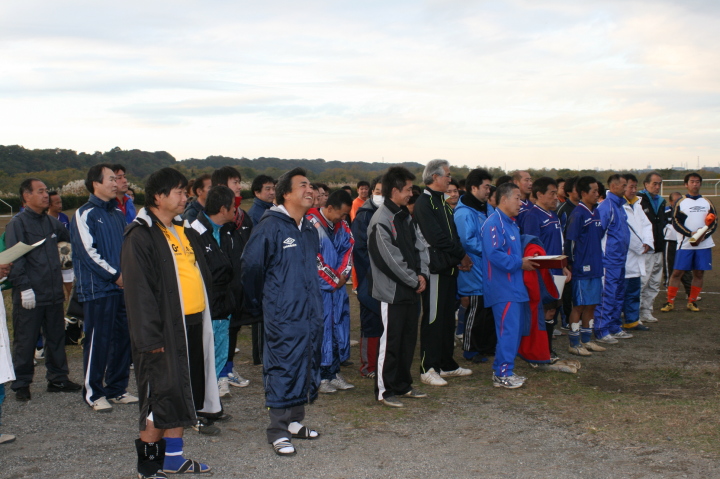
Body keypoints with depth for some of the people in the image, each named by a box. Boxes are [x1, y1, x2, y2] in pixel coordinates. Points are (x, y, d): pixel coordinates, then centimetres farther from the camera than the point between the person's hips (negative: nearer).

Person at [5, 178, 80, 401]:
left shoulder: (51, 222, 13)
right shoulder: (17, 224, -6)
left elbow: (71, 236, 26)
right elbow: (14, 259, -12)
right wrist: (24, 287, -18)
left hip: (53, 293, 6)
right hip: (30, 296, -6)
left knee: (56, 337, 13)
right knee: (25, 342, 2)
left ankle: (58, 379, 23)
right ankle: (21, 384, 13)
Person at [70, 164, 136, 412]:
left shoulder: (118, 213, 14)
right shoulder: (85, 214, -6)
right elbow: (88, 252, -12)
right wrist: (115, 275, -11)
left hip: (122, 286, 7)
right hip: (98, 288, -7)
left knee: (123, 338, 8)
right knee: (97, 341, -2)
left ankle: (116, 389, 19)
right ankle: (93, 393, 9)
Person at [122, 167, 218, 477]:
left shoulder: (185, 231, 15)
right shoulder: (141, 236, -12)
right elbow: (138, 290, -16)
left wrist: (205, 320, 17)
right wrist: (150, 338, -19)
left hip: (193, 326, 8)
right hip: (165, 330, -8)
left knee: (183, 395, 15)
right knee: (161, 397, -2)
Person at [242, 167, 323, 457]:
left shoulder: (310, 230, 12)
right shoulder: (270, 226, -11)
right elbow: (251, 267, -7)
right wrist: (258, 303, 2)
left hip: (310, 313, 8)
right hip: (283, 316, -8)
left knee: (307, 365, 13)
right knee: (282, 369, -3)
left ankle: (295, 421, 27)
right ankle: (278, 430, 7)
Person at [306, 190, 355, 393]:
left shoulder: (342, 225, 9)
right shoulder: (311, 224, -12)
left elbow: (349, 249, 13)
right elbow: (314, 258, -14)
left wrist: (343, 275, -2)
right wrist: (333, 280, -8)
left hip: (339, 285, 7)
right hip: (320, 287, -7)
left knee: (340, 326, 9)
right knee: (321, 328, -4)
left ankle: (334, 372, 19)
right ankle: (320, 376, 5)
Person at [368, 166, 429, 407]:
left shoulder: (405, 216, 11)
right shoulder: (381, 221, -16)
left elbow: (418, 246, 11)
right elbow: (391, 259, -20)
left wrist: (422, 274, -4)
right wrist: (414, 280, -12)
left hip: (412, 289, 9)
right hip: (393, 291, -9)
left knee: (409, 339, 15)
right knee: (390, 341, -1)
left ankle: (403, 385, 28)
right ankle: (384, 390, 11)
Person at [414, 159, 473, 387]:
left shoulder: (442, 202, 17)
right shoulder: (423, 203, -13)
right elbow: (437, 237, -19)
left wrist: (461, 256, 1)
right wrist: (461, 256, -10)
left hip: (450, 268, 9)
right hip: (436, 268, -9)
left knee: (448, 317, 14)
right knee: (433, 319, -4)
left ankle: (446, 364, 24)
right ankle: (428, 369, 3)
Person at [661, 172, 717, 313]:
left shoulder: (707, 203, 12)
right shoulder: (680, 202, 4)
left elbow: (715, 222, 7)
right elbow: (676, 223, -5)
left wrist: (704, 236, -11)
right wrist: (691, 234, -18)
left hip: (704, 244, 3)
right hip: (685, 244, -3)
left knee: (699, 273, 4)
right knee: (677, 272, -5)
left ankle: (692, 301, 15)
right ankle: (670, 302, 2)